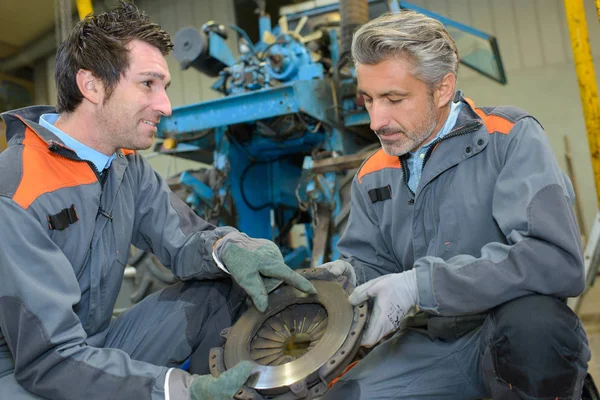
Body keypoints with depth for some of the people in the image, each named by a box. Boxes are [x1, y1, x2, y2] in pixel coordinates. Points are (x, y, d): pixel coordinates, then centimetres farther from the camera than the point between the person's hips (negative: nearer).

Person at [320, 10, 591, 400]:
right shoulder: (372, 177, 6)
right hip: (427, 345, 5)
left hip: (511, 336, -4)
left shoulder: (511, 138, -13)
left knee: (532, 321, -37)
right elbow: (370, 264, 11)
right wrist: (351, 277, -14)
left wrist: (422, 282, -28)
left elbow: (559, 261, -25)